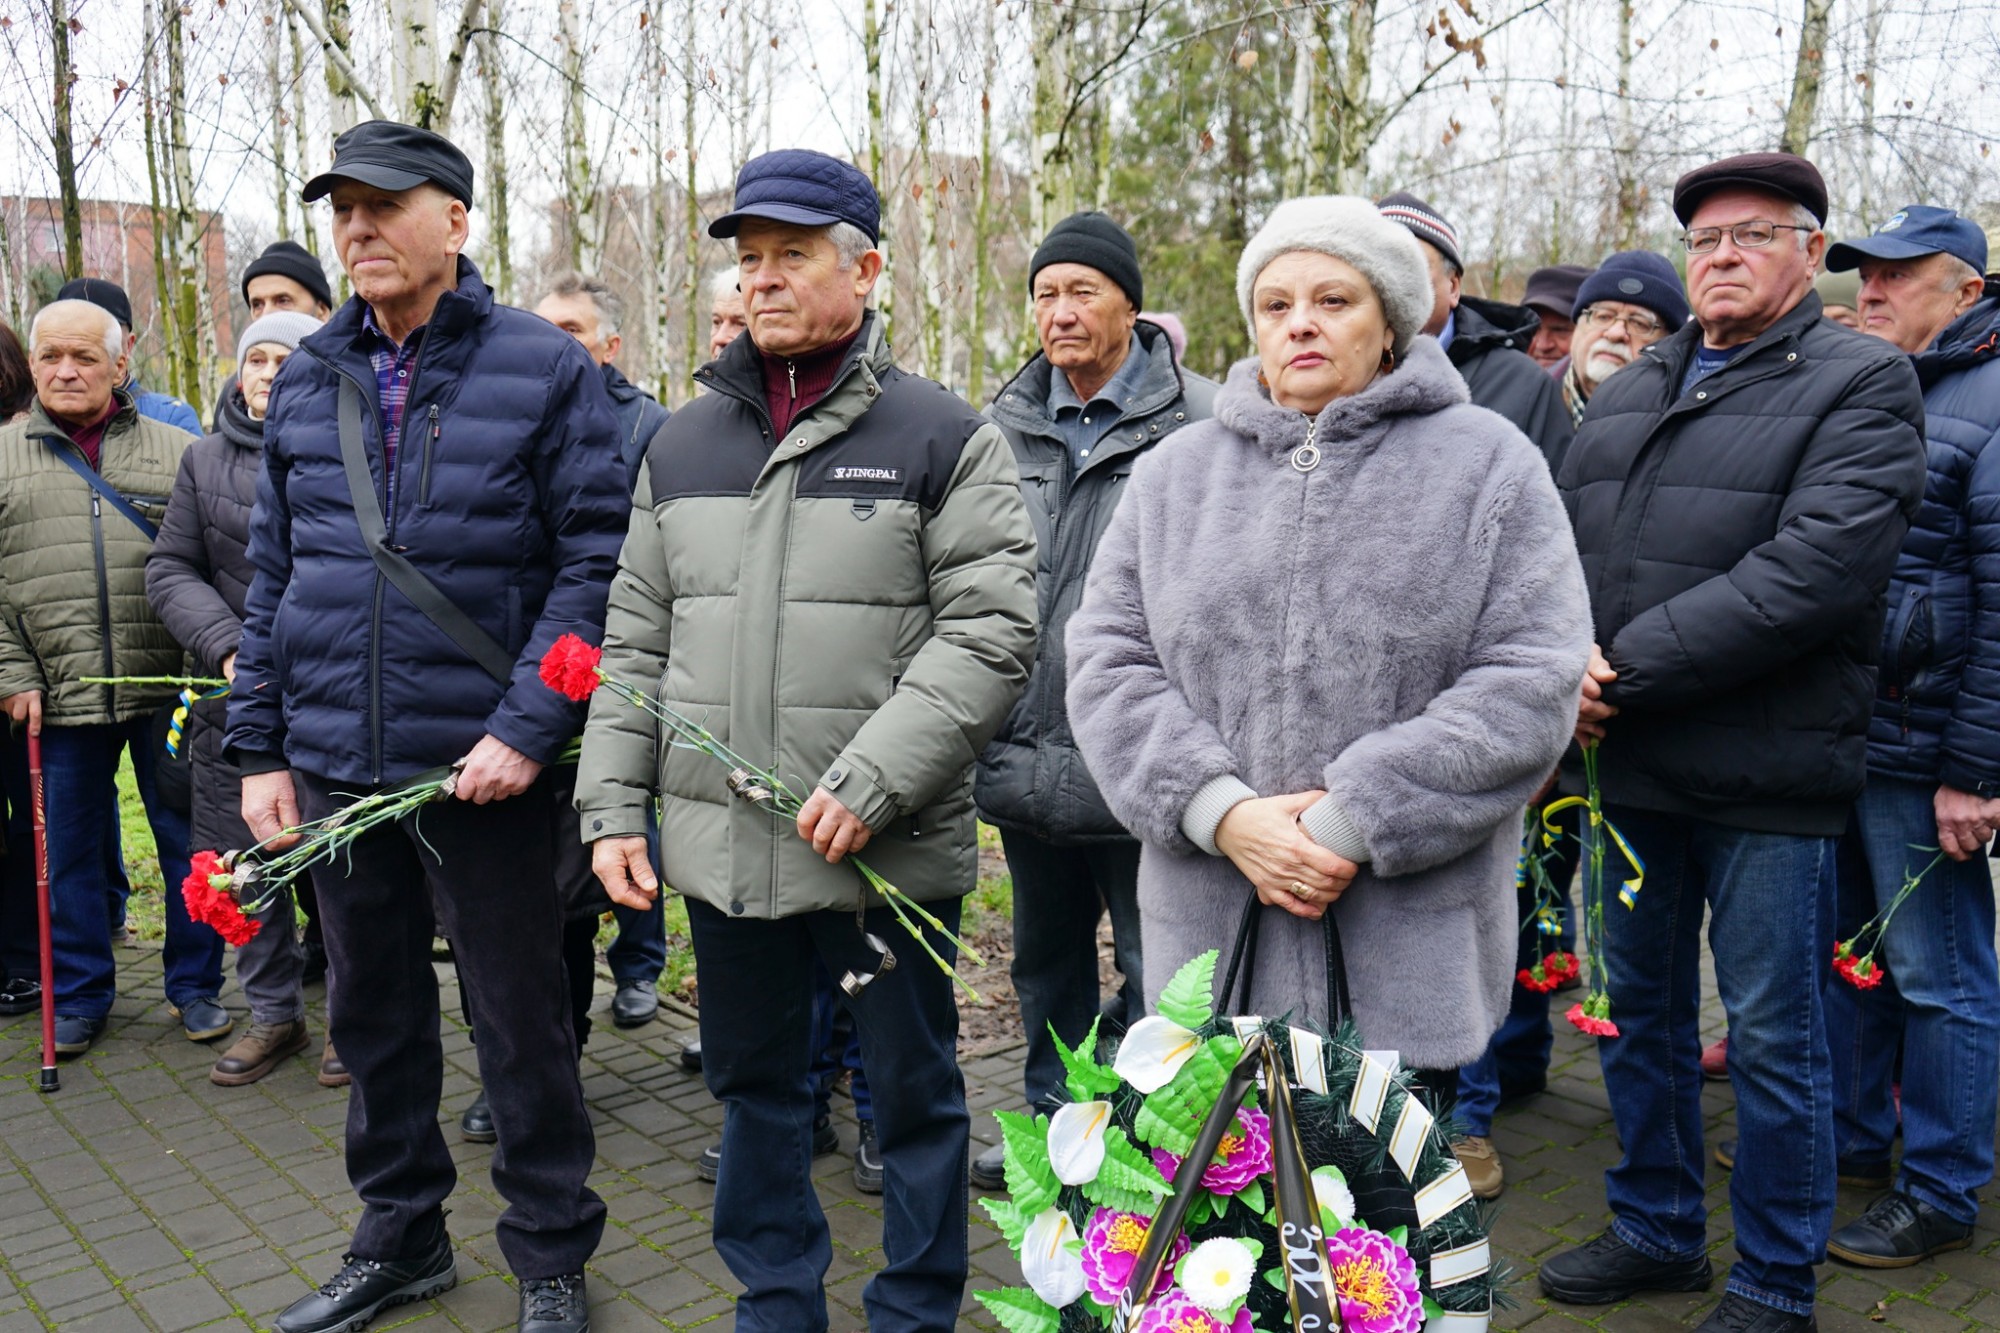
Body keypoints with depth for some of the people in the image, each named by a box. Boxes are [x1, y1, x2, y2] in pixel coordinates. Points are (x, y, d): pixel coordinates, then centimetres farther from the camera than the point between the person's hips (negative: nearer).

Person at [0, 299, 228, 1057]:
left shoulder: (176, 451, 5)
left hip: (169, 690, -1)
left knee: (188, 841, 6)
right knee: (70, 850, 11)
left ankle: (195, 986, 21)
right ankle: (81, 997, 26)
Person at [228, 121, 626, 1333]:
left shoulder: (545, 367, -5)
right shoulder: (308, 380, 9)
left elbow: (594, 562, -10)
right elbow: (272, 573, 13)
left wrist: (526, 730, -18)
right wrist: (260, 748, 8)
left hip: (483, 768, -5)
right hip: (334, 766, 5)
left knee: (522, 1018, 6)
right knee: (373, 1011, 17)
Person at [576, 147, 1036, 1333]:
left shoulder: (944, 437, -4)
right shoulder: (682, 445, 11)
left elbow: (990, 634, -12)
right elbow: (635, 646, 14)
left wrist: (871, 784, -20)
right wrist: (613, 806, 6)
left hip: (890, 849, -4)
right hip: (721, 842, 5)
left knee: (915, 1089, 10)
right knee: (753, 1083, 18)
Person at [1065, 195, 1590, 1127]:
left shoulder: (1490, 465, 2)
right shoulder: (1176, 470, 11)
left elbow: (1531, 682, -6)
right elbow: (1107, 659, 4)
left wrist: (1353, 823, -14)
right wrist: (1222, 812, -11)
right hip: (1208, 939, 2)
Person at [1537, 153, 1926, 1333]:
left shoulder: (1863, 384, -5)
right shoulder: (1628, 394, 14)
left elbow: (1815, 569, -19)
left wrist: (1627, 668, -19)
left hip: (1768, 783, -6)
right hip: (1628, 764, 6)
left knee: (1773, 1039, 7)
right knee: (1641, 1013, 17)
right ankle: (1658, 1233, 37)